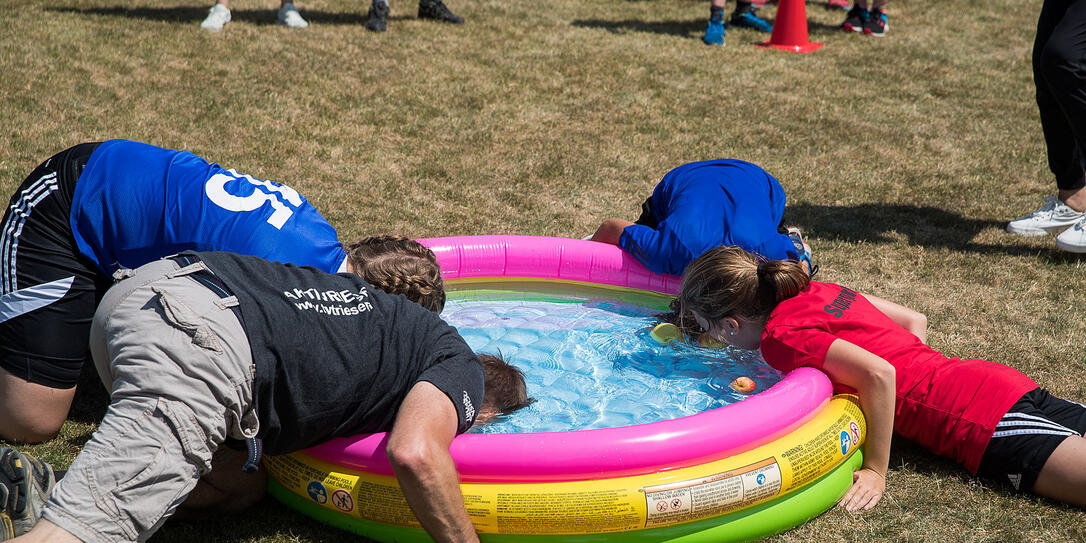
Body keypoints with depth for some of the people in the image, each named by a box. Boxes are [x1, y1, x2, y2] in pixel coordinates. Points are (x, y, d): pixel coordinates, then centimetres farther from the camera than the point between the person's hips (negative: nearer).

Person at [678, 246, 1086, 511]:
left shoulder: (781, 336, -13)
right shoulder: (816, 291, 13)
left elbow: (878, 374, -26)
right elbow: (915, 321, 20)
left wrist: (876, 471, -18)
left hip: (981, 420, -9)